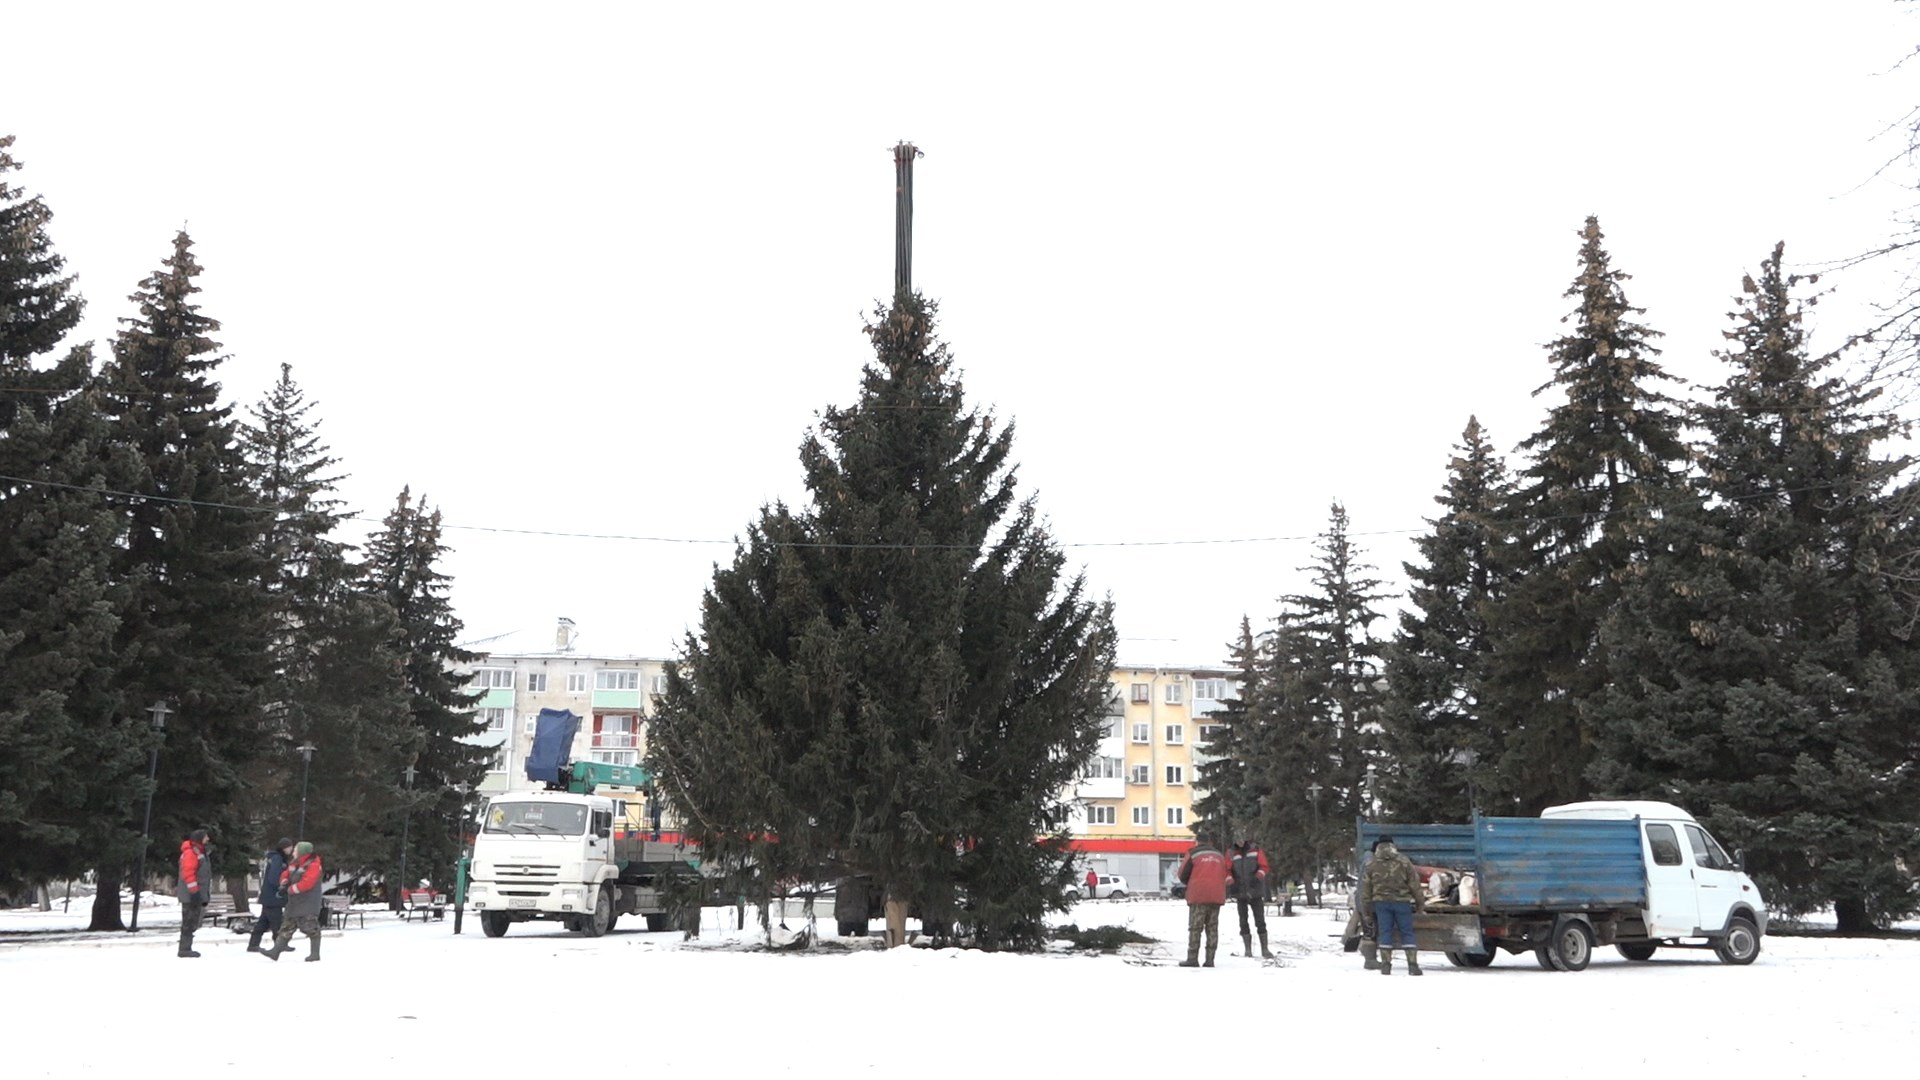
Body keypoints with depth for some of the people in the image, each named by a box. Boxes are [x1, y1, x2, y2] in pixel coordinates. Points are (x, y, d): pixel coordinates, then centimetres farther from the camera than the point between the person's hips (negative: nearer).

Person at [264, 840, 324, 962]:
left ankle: (315, 953, 3)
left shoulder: (312, 865, -15)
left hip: (308, 905, -9)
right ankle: (275, 951, 13)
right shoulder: (294, 864, 14)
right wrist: (284, 884, -3)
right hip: (294, 903, 9)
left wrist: (291, 889, -19)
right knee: (287, 927, 10)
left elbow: (306, 883, -25)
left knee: (311, 928, -5)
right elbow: (285, 874, 20)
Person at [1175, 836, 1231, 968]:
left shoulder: (1193, 854, -1)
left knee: (1195, 928, -1)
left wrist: (1190, 884, 20)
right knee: (1212, 928, 7)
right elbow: (1224, 876, 17)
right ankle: (1210, 960, 2)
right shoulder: (1220, 855, 15)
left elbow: (1183, 875, 2)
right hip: (1216, 897, 4)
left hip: (1198, 896, -4)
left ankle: (1192, 958, -5)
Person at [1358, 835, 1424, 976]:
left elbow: (1365, 887, 5)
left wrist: (1366, 906, 12)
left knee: (1385, 933, 5)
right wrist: (1420, 902, 10)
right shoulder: (1404, 861, 2)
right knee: (1407, 933, 4)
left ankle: (1386, 965, 1)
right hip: (1402, 901, -1)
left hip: (1381, 902, 1)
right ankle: (1413, 965, 0)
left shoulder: (1371, 864, 4)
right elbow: (1414, 884, 2)